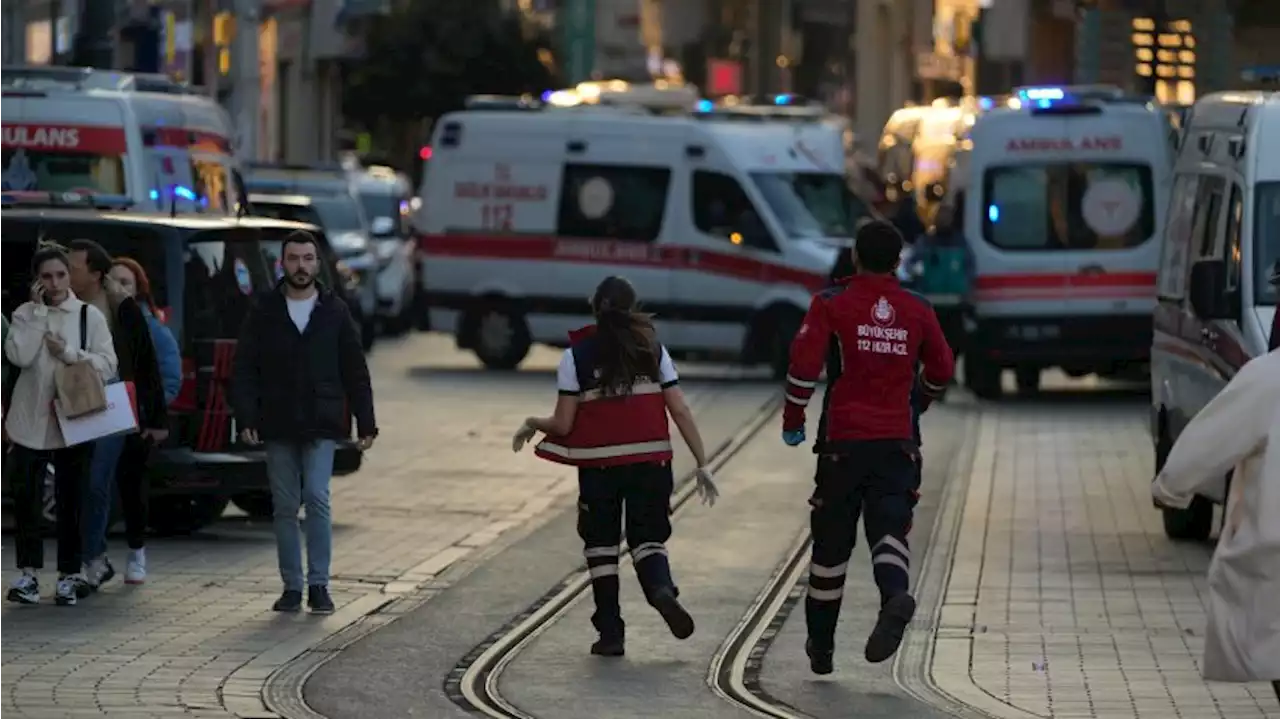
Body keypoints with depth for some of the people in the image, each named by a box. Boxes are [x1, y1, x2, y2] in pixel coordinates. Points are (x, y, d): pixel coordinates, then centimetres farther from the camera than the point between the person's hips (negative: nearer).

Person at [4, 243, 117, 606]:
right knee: (26, 497, -2)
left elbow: (108, 364, -3)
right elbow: (18, 356, -12)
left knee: (71, 500, 4)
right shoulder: (25, 315, 5)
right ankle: (28, 572, 5)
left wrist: (69, 353, -13)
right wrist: (38, 310, -11)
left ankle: (69, 575, 12)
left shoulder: (89, 315, 3)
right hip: (30, 422, 0)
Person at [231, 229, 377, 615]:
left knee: (317, 497, -13)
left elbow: (355, 372, 7)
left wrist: (366, 423, 2)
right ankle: (292, 587, 11)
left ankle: (318, 585, -7)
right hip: (278, 427, 1)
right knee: (285, 507, 4)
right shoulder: (264, 312, 4)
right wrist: (246, 419, -9)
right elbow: (244, 370, 2)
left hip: (321, 426, -1)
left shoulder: (335, 311, 4)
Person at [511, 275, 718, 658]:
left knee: (601, 543, 14)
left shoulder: (576, 355, -1)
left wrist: (534, 424, 18)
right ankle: (661, 587, -21)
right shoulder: (653, 349, 5)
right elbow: (681, 411, 1)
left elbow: (563, 424, -3)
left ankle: (610, 632, 11)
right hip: (650, 460, 1)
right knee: (648, 538, 12)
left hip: (598, 464, -1)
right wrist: (702, 464, 6)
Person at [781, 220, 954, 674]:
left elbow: (804, 364, -11)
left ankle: (821, 645, 21)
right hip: (898, 444, 1)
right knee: (890, 530, -4)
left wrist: (793, 421, 0)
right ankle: (895, 596, -38)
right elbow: (942, 370, 17)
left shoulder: (832, 305, -1)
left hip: (843, 443, -1)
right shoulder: (917, 312, 7)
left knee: (831, 543, 10)